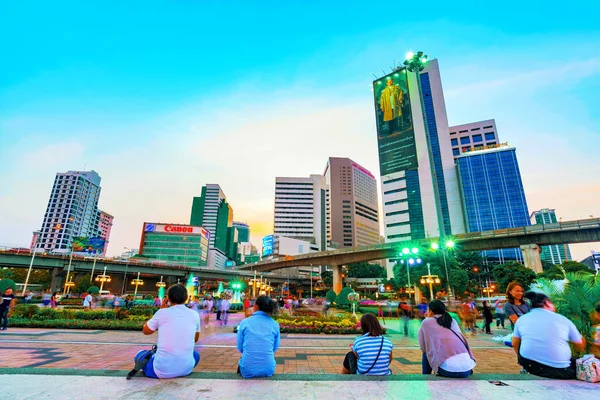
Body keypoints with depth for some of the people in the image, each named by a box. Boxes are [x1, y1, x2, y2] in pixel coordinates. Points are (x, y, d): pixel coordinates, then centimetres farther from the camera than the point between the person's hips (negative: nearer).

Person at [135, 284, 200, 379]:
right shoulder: (194, 314, 0)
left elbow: (145, 331, 14)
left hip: (162, 371, -2)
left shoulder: (162, 313, -6)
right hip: (186, 369, 2)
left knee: (140, 354, 26)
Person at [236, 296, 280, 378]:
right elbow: (275, 348, 9)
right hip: (268, 370, 0)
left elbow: (240, 348, 5)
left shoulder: (244, 322, -5)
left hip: (247, 371, 0)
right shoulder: (275, 324, -3)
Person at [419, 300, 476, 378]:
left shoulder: (426, 322, 9)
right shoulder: (453, 321, 22)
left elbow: (423, 348, 12)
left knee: (426, 354, 25)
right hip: (467, 369, 4)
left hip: (448, 369, -4)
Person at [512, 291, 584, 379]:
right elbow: (581, 347, 11)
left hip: (529, 366, -2)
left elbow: (515, 344, 12)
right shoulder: (563, 319, 1)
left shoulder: (521, 319, 4)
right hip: (560, 372, 2)